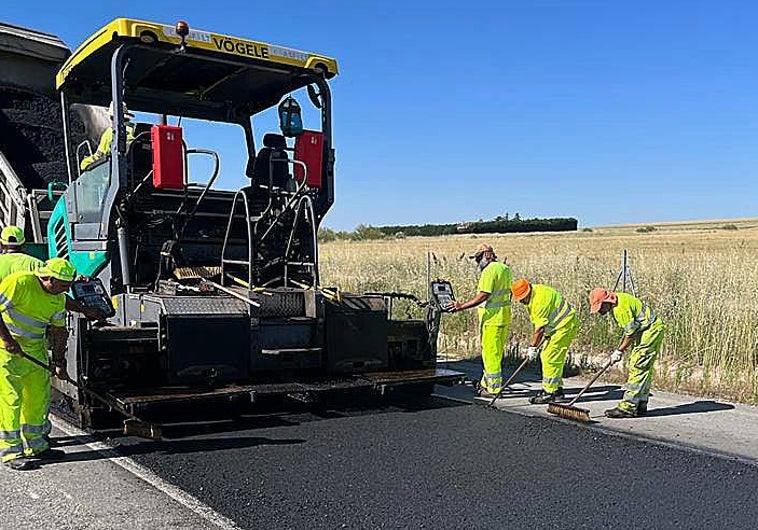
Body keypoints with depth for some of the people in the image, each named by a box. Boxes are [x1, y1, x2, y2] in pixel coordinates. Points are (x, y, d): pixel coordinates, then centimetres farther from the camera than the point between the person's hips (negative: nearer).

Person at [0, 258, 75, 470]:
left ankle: (35, 444, 24)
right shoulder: (19, 282, -22)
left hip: (35, 348, 7)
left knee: (39, 395, 10)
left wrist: (59, 362, 6)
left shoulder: (58, 298, 0)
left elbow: (58, 330, 8)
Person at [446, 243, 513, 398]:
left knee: (490, 353, -2)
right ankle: (486, 384, 26)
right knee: (495, 353, 16)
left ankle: (493, 388, 3)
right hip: (504, 317, 10)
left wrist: (461, 306, -23)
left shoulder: (489, 271, -16)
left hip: (493, 319, -10)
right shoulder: (505, 268, 13)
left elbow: (483, 296, -23)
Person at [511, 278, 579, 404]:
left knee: (550, 358, -12)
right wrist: (534, 344, 8)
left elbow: (540, 327, -22)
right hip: (557, 327, 10)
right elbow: (537, 323, 11)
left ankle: (550, 392, -8)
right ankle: (557, 389, 19)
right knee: (546, 356, 11)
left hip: (565, 325, -10)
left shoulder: (540, 298, -25)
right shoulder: (530, 298, 5)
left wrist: (533, 347, -16)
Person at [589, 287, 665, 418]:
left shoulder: (620, 308, -24)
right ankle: (640, 406, 16)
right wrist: (620, 349, 10)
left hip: (651, 330, -11)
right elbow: (627, 330, 16)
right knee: (643, 370, 11)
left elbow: (631, 332, -20)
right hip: (646, 330, 11)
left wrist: (619, 351, -9)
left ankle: (627, 407, -13)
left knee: (637, 367, -12)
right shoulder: (615, 304, 8)